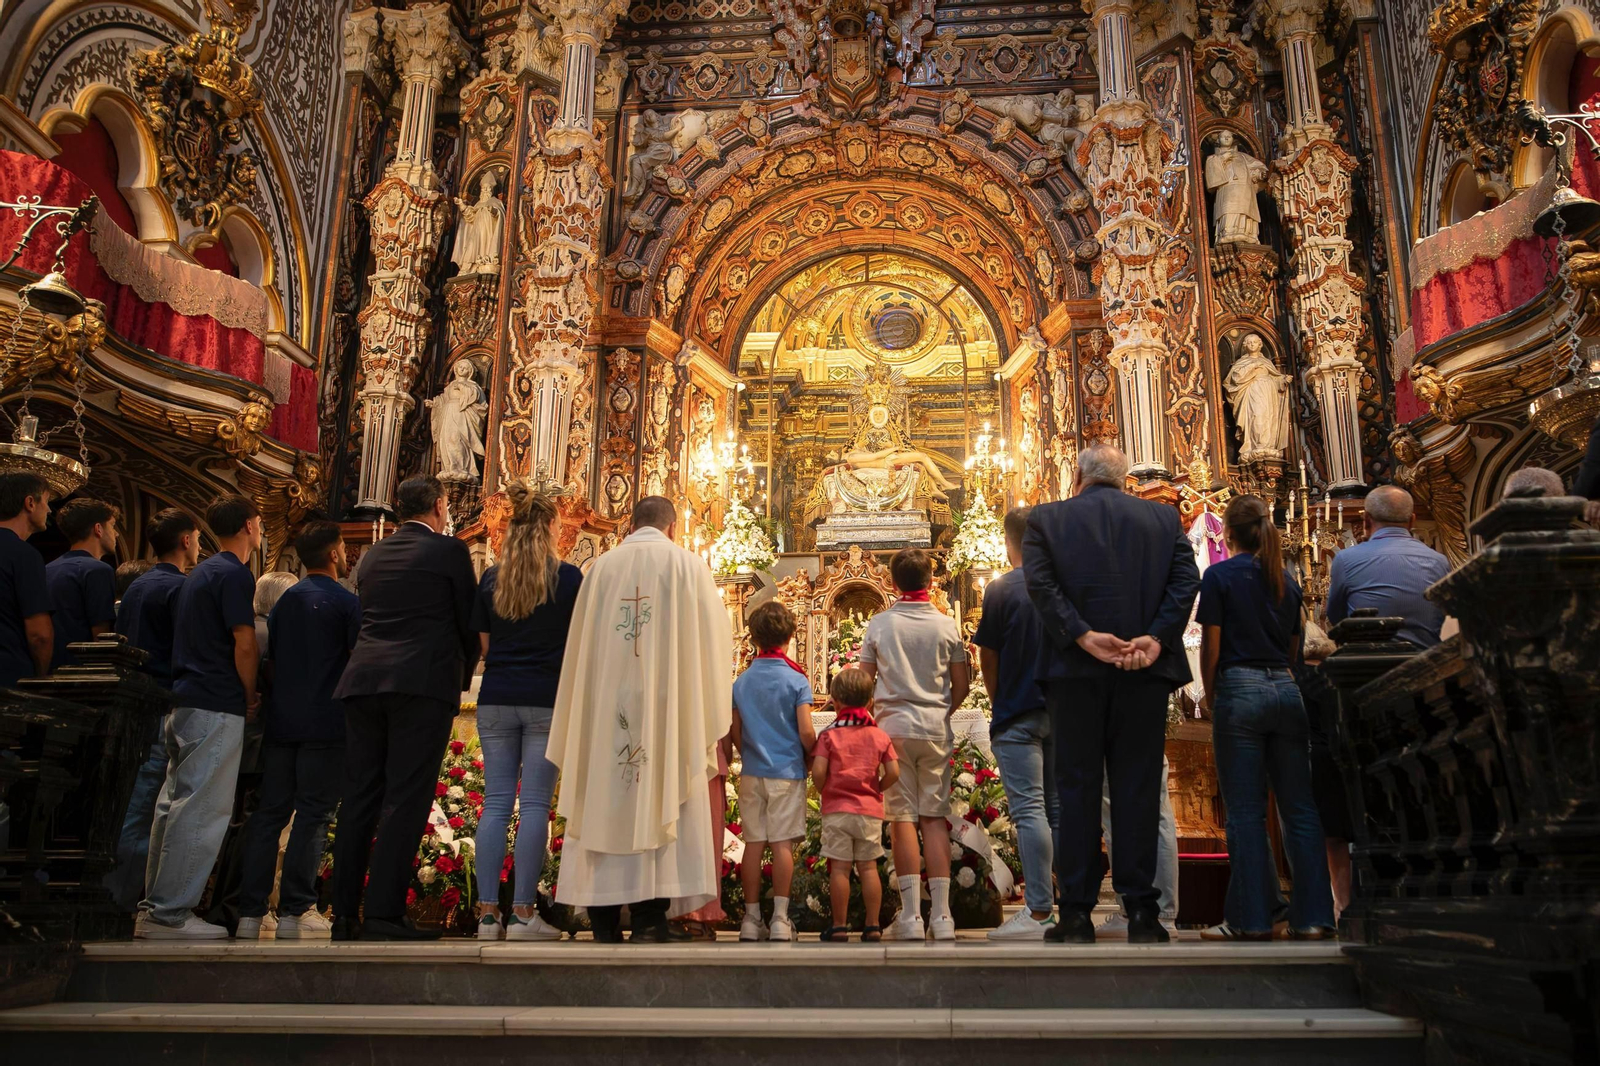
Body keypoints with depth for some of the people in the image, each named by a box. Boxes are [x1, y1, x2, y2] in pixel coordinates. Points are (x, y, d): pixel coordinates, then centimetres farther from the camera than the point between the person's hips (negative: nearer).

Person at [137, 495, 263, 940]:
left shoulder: (200, 573, 19)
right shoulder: (234, 574, -10)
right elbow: (244, 644, -16)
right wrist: (251, 698, -2)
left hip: (185, 702, 10)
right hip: (218, 708, -10)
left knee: (175, 803, 13)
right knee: (202, 810, -8)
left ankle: (155, 905, 19)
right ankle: (170, 913, -7)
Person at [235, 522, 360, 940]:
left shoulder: (284, 600, 12)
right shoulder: (345, 602, -5)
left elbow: (268, 661, 15)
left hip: (280, 721, 6)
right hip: (326, 725, -5)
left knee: (269, 812, 8)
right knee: (312, 815, -1)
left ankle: (250, 911, 8)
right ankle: (293, 911, -1)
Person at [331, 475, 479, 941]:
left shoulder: (372, 555, 16)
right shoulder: (450, 551, 0)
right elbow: (469, 620, 3)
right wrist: (463, 675, 19)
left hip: (363, 680, 6)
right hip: (423, 683, -5)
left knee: (359, 797, 8)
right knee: (406, 798, -5)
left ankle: (345, 912, 10)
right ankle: (384, 912, -7)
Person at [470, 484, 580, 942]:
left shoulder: (490, 578, 7)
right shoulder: (568, 576, -3)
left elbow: (484, 644, 13)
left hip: (496, 699, 3)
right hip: (546, 699, -3)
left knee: (496, 802, 6)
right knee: (535, 805, -1)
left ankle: (488, 912, 6)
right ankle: (523, 912, 0)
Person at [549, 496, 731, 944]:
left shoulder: (602, 566, 9)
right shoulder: (687, 564, 3)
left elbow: (580, 643, 9)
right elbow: (713, 636, 3)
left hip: (605, 706, 2)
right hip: (665, 704, -2)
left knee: (605, 804, 6)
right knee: (659, 801, 0)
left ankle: (604, 915, 7)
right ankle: (650, 913, -3)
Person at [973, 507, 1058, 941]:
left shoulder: (1001, 588, -7)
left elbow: (988, 660, -3)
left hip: (1018, 714, -5)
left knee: (1029, 811, -5)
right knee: (1061, 810, 11)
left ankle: (1039, 912, -5)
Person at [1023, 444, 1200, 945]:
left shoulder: (1045, 518, 6)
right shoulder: (1164, 518, 12)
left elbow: (1039, 583, -9)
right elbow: (1186, 579, -1)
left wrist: (1083, 636, -13)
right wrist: (1157, 638, -10)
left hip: (1076, 669, -1)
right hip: (1144, 671, 2)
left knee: (1077, 790, 5)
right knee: (1138, 787, 6)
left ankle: (1077, 913, 8)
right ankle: (1141, 912, 9)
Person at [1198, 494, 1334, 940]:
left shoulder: (1219, 575, -3)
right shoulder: (1286, 580, 12)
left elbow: (1210, 645, -4)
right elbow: (1294, 647, 16)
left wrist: (1211, 698, 7)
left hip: (1241, 690, -5)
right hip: (1286, 691, 5)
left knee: (1246, 811, -1)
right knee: (1299, 808, 6)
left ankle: (1253, 919, 2)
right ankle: (1313, 916, 7)